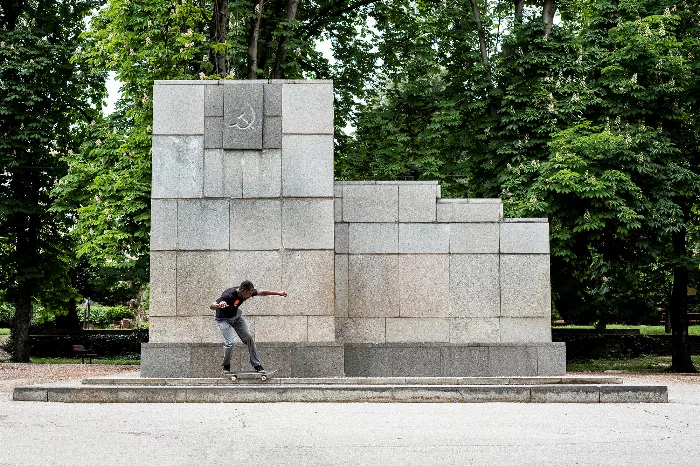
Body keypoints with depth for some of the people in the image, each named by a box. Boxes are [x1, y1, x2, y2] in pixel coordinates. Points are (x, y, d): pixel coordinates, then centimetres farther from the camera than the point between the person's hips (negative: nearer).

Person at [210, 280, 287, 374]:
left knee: (249, 338, 0)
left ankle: (256, 364, 10)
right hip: (223, 319, -6)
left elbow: (262, 292, 0)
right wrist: (219, 305, -66)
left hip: (236, 316, 6)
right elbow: (211, 306, -43)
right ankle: (225, 365, 7)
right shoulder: (228, 295, -37)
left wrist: (278, 293, 2)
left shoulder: (247, 292, -18)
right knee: (229, 343, -19)